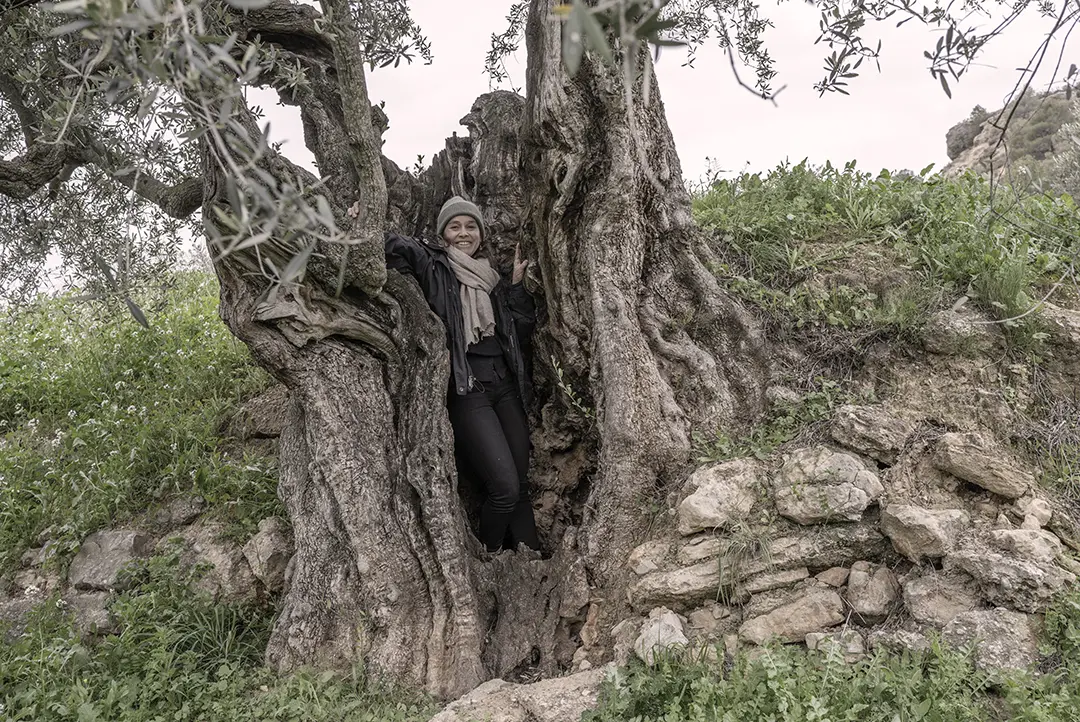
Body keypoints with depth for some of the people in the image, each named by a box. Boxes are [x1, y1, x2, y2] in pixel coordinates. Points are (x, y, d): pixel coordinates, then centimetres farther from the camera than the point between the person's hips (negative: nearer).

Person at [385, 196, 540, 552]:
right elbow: (399, 247, -15)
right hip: (467, 390, -5)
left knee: (521, 485, 5)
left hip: (505, 386, 6)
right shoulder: (434, 267, 3)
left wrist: (517, 283, 7)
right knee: (504, 489, -12)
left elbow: (523, 330, 14)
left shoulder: (491, 276, 19)